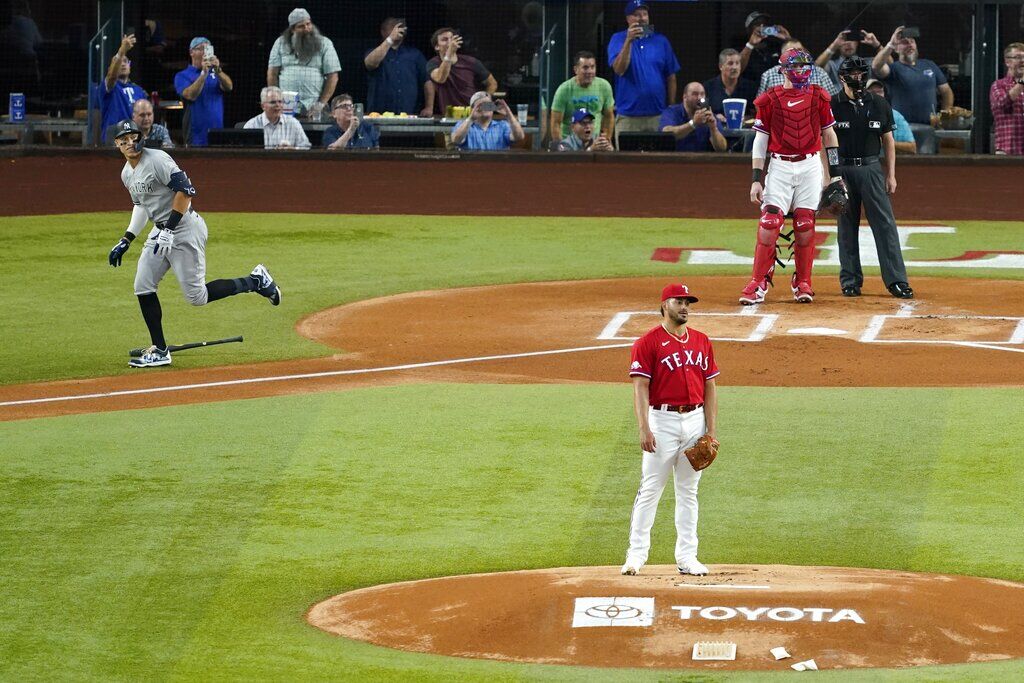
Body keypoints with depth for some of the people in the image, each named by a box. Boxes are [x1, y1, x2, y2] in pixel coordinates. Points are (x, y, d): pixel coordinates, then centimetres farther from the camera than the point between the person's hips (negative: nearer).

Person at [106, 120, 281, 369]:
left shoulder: (157, 159, -18)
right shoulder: (127, 174, 11)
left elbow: (185, 190, -24)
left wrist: (169, 229, -25)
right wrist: (126, 240, 19)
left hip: (184, 229, -9)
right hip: (160, 231, 9)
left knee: (196, 296, -7)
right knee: (143, 287, 0)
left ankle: (255, 281, 10)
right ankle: (159, 351, 7)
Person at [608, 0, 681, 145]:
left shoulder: (661, 41, 7)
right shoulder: (618, 40, 3)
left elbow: (671, 78, 10)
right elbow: (619, 69, -13)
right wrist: (629, 41, -23)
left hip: (658, 116, 2)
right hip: (628, 116, -2)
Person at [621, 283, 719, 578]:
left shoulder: (701, 341, 11)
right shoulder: (648, 342, -4)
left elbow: (710, 387, 12)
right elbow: (641, 387, -10)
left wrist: (712, 430, 5)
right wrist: (643, 429, -19)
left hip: (695, 420, 5)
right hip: (663, 420, -5)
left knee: (688, 492, 9)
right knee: (650, 489, -4)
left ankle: (687, 556, 13)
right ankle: (636, 554, 0)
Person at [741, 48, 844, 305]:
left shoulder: (818, 96, 5)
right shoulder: (769, 99, 0)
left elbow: (829, 134, 11)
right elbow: (760, 140, 1)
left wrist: (835, 174, 7)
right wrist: (756, 179, -5)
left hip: (810, 166, 2)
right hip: (780, 166, -2)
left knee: (805, 224, 1)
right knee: (769, 222, -11)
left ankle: (802, 284, 12)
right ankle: (758, 284, -7)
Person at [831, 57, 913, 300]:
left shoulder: (879, 104, 6)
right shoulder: (832, 105, 0)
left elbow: (888, 141, 12)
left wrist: (891, 175, 6)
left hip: (871, 168, 1)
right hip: (842, 169, -1)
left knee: (885, 224, -4)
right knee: (846, 226, 4)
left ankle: (896, 280, -6)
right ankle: (850, 280, 11)